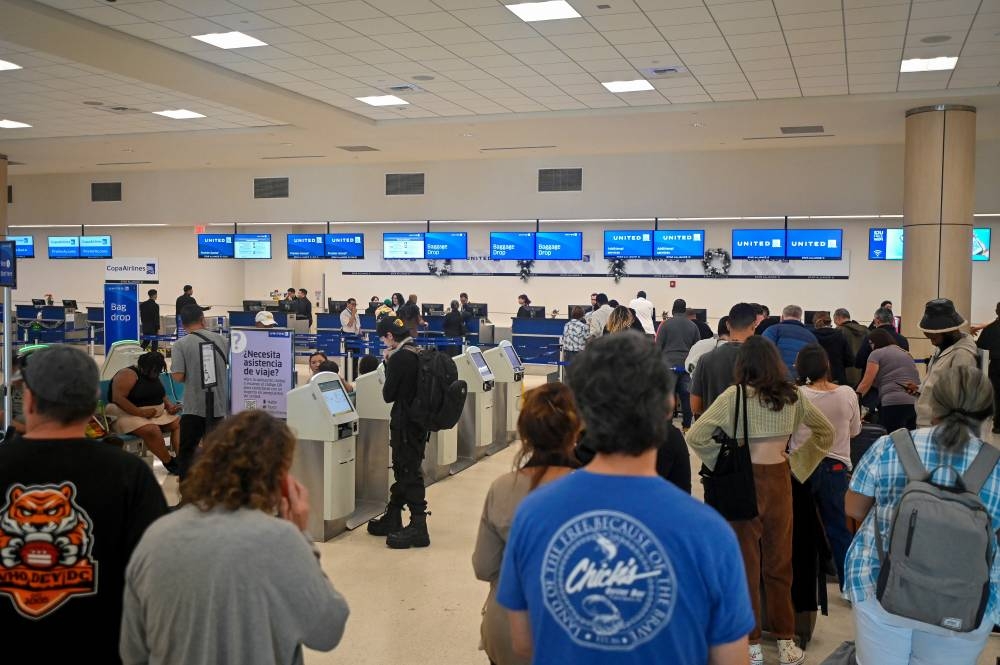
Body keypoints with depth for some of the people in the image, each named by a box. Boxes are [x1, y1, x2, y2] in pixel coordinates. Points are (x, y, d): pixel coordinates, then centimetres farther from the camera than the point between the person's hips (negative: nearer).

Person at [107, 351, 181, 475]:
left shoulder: (154, 376, 12)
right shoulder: (128, 374, -15)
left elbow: (162, 395, 21)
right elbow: (118, 398, -25)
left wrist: (170, 405, -2)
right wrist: (140, 412, -31)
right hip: (128, 416, -9)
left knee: (178, 423, -9)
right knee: (153, 430, -34)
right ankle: (170, 464, -22)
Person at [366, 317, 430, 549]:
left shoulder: (399, 358, -19)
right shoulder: (418, 354, 7)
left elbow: (388, 395, -14)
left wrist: (387, 364, -4)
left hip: (405, 423, -9)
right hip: (419, 421, 9)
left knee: (409, 473, -4)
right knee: (402, 470, 18)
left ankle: (418, 527, -1)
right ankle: (392, 520, 30)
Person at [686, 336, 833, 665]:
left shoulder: (734, 395, -12)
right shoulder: (792, 395, 1)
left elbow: (695, 436, -15)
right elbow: (826, 432, 12)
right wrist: (796, 462, 10)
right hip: (779, 480, 3)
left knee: (746, 564, 7)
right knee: (779, 564, 14)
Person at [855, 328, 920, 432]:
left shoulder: (877, 354, 4)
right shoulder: (906, 354, 26)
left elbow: (865, 384, 1)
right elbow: (916, 379, 23)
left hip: (894, 404, -7)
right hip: (916, 403, 7)